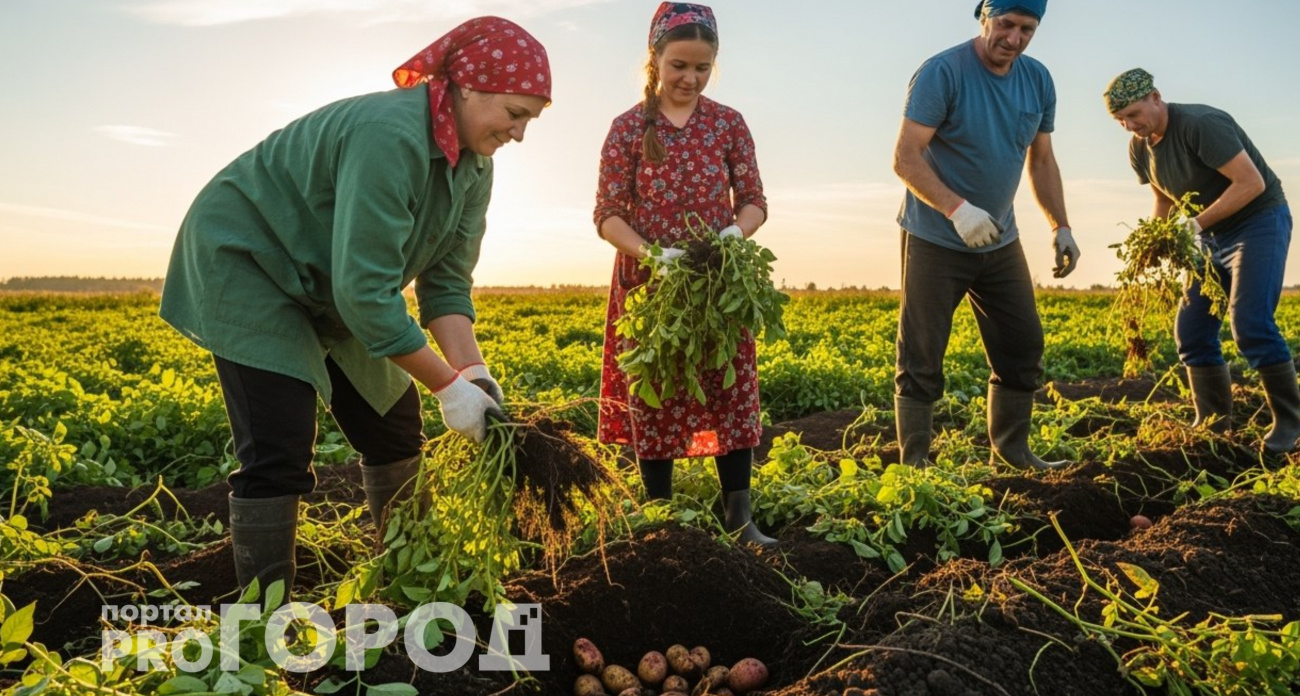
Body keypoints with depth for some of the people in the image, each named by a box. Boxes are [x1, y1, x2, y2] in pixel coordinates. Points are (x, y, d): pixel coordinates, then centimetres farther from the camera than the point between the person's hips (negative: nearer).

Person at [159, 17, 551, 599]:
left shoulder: (473, 166, -5)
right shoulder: (390, 137, -33)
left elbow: (446, 285, -5)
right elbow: (365, 292, -34)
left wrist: (474, 371, -21)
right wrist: (448, 386, -28)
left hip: (322, 284, 9)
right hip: (243, 257, -9)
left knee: (395, 426, 7)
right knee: (280, 450, -16)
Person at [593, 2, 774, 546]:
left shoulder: (729, 124, 3)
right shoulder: (629, 128, -2)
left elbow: (754, 201, 3)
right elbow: (608, 215, -5)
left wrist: (736, 231, -20)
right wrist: (653, 253, -23)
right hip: (649, 284, -1)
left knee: (732, 395, 2)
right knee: (654, 400, 4)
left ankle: (739, 519, 12)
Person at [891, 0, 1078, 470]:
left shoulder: (1039, 81, 2)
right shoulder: (942, 73, -17)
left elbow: (1042, 161, 13)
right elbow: (905, 158, -22)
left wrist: (1060, 227, 6)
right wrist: (957, 209, -34)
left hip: (1000, 240, 6)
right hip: (935, 239, -6)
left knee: (1023, 345, 10)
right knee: (921, 357, -3)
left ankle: (1012, 451, 24)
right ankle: (914, 463, 7)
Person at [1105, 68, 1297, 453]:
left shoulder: (1201, 124, -23)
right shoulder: (1139, 148, 0)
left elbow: (1252, 183, -26)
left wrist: (1195, 223, -27)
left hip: (1259, 222, -8)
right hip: (1211, 236, 8)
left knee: (1250, 325, -21)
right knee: (1191, 331, -1)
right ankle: (1214, 423, 8)